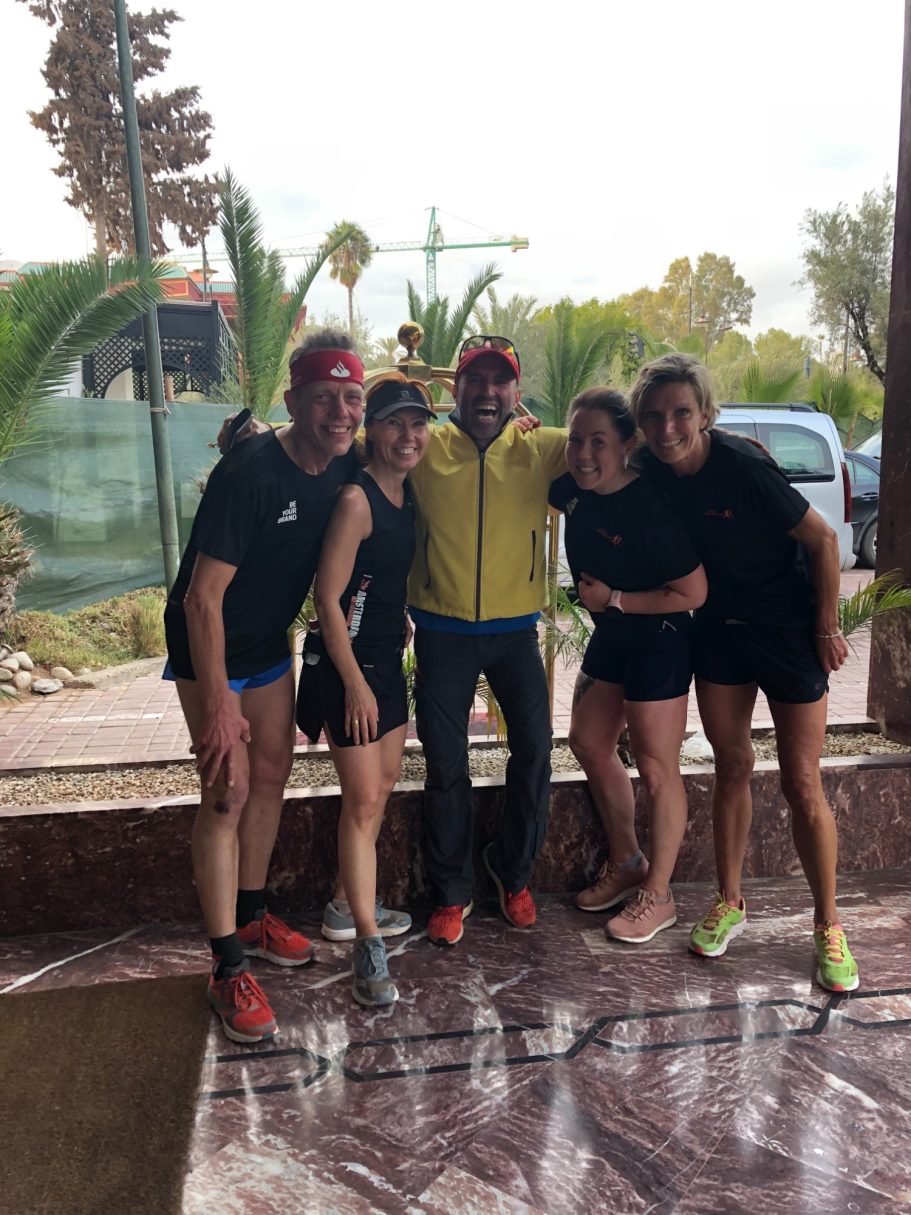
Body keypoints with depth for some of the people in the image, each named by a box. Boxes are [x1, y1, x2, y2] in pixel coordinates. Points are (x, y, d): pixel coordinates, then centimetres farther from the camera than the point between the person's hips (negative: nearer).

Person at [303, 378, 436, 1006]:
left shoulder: (410, 493, 6)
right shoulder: (356, 500, -18)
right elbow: (328, 599, -19)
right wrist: (355, 685, -17)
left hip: (389, 658, 9)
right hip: (347, 662, -8)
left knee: (384, 786, 17)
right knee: (364, 801, -5)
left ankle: (357, 899, 36)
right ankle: (370, 945, 5)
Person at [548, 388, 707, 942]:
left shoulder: (650, 508, -28)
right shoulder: (575, 489, -5)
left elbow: (693, 593, -24)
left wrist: (613, 598, -18)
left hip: (658, 643, -9)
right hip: (611, 635, 9)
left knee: (656, 770, 2)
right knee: (589, 744, 17)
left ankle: (657, 896, 20)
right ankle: (626, 864, 36)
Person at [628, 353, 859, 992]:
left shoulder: (743, 466, -25)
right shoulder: (650, 471, -9)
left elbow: (823, 539, -16)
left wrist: (827, 628, -11)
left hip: (787, 628, -4)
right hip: (717, 628, 5)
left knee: (802, 783, 0)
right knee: (732, 766, 13)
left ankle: (829, 928, 18)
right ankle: (729, 904, 28)